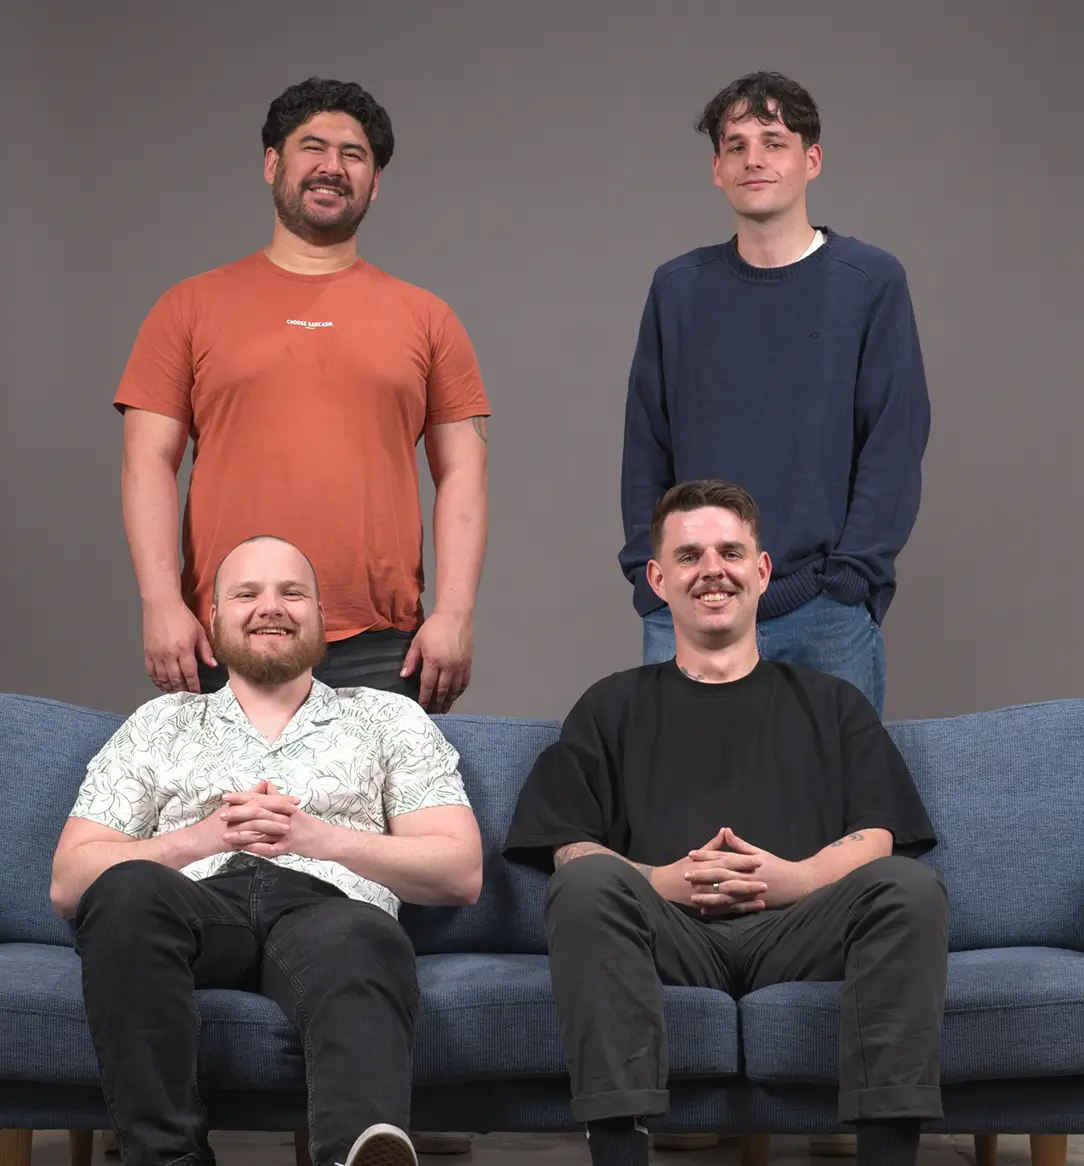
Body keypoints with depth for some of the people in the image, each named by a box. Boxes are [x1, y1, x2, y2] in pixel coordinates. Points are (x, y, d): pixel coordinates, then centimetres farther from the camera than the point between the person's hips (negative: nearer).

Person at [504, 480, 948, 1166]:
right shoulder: (614, 708, 27)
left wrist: (792, 876, -11)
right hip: (669, 930, 0)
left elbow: (875, 841, 12)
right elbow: (570, 849, 13)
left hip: (794, 929, 1)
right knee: (588, 884, -33)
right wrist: (661, 880, -9)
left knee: (909, 888, -30)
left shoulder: (831, 704, 28)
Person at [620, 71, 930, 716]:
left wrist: (847, 580, -9)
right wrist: (649, 574, 0)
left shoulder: (872, 282, 2)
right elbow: (645, 450, 11)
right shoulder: (677, 288, 10)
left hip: (827, 617, -2)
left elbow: (896, 448, -2)